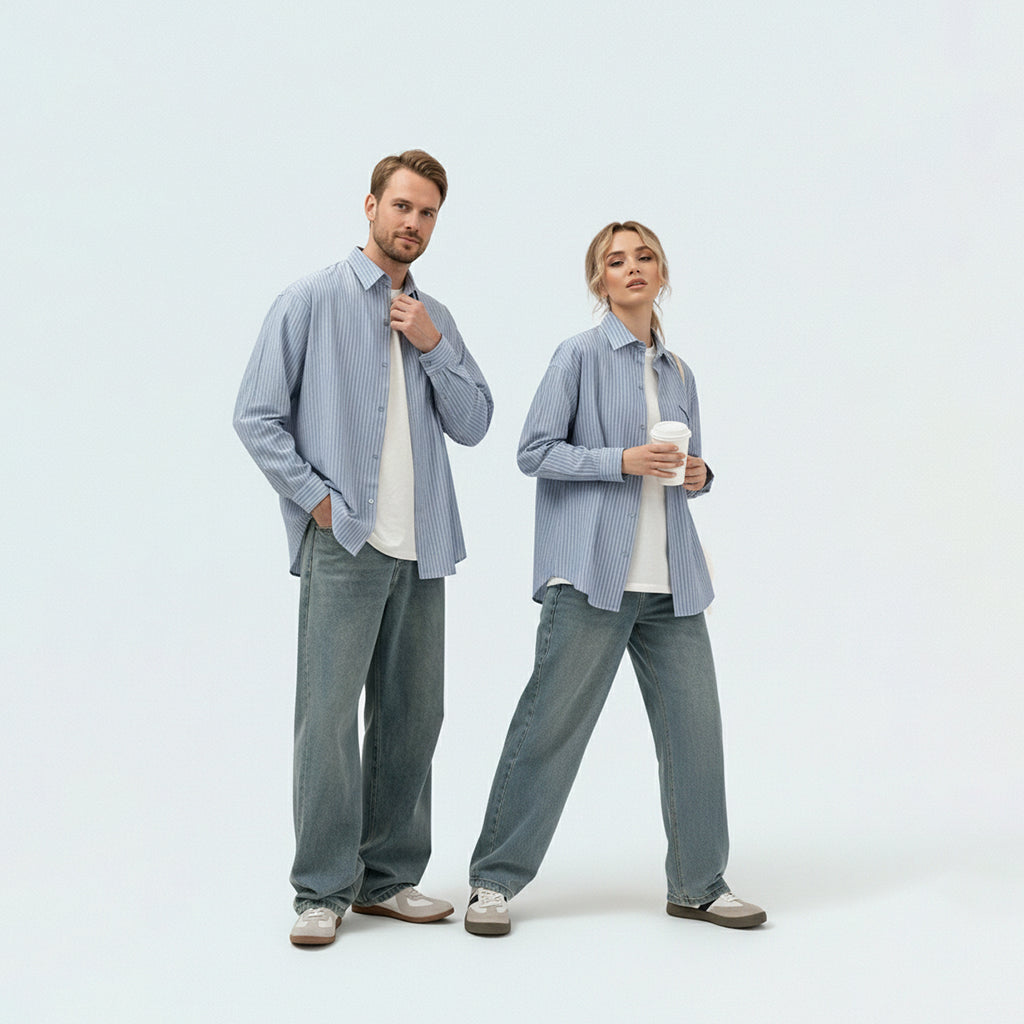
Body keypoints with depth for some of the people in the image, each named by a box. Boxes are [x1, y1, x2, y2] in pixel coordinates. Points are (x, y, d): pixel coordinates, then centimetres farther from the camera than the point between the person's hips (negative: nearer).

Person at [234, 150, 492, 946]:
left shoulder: (434, 318, 17)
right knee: (329, 715, -7)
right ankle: (322, 890, 4)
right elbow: (257, 417, -3)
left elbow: (472, 425, 10)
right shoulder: (313, 301, 1)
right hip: (343, 544, -5)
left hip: (422, 549, 6)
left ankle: (388, 878, 20)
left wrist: (433, 345, -2)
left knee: (412, 715, 8)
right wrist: (317, 497, -9)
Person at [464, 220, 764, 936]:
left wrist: (698, 475, 3)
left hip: (669, 579, 6)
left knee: (695, 723, 5)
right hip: (592, 570, -6)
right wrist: (623, 460, -15)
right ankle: (495, 881, 12)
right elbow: (535, 451, -5)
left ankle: (699, 884, 21)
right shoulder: (581, 355, 0)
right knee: (552, 725, -2)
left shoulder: (678, 373, 18)